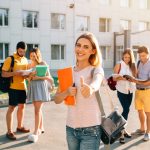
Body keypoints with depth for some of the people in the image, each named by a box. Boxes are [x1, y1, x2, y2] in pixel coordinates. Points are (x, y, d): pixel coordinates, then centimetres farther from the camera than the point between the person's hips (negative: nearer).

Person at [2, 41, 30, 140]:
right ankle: (9, 131, 2)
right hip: (13, 87, -7)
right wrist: (14, 73, -25)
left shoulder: (25, 60, 12)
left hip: (23, 87, 7)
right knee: (12, 108, -4)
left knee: (22, 106, 14)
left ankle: (20, 126, 30)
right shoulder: (10, 59, -8)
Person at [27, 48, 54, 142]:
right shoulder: (29, 65, 10)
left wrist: (38, 77, -21)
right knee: (38, 109, 13)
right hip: (33, 87, 6)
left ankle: (36, 132, -10)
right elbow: (29, 78, 13)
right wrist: (30, 77, -9)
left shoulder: (43, 64, -6)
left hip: (41, 87, -6)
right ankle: (41, 127, 26)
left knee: (37, 109, -10)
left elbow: (48, 76, -9)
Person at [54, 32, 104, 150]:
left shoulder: (96, 70, -8)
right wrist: (67, 92, -16)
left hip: (90, 129, -4)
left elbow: (96, 82, -32)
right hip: (70, 128, 4)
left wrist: (90, 88, -55)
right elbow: (57, 99, 4)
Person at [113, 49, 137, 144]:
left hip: (130, 91, 5)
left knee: (126, 110, 11)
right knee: (126, 110, -11)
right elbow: (114, 78, -5)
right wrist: (121, 78, -23)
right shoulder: (119, 65, -7)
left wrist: (132, 78, -13)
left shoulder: (133, 65, 6)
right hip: (122, 91, -5)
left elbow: (135, 77, 8)